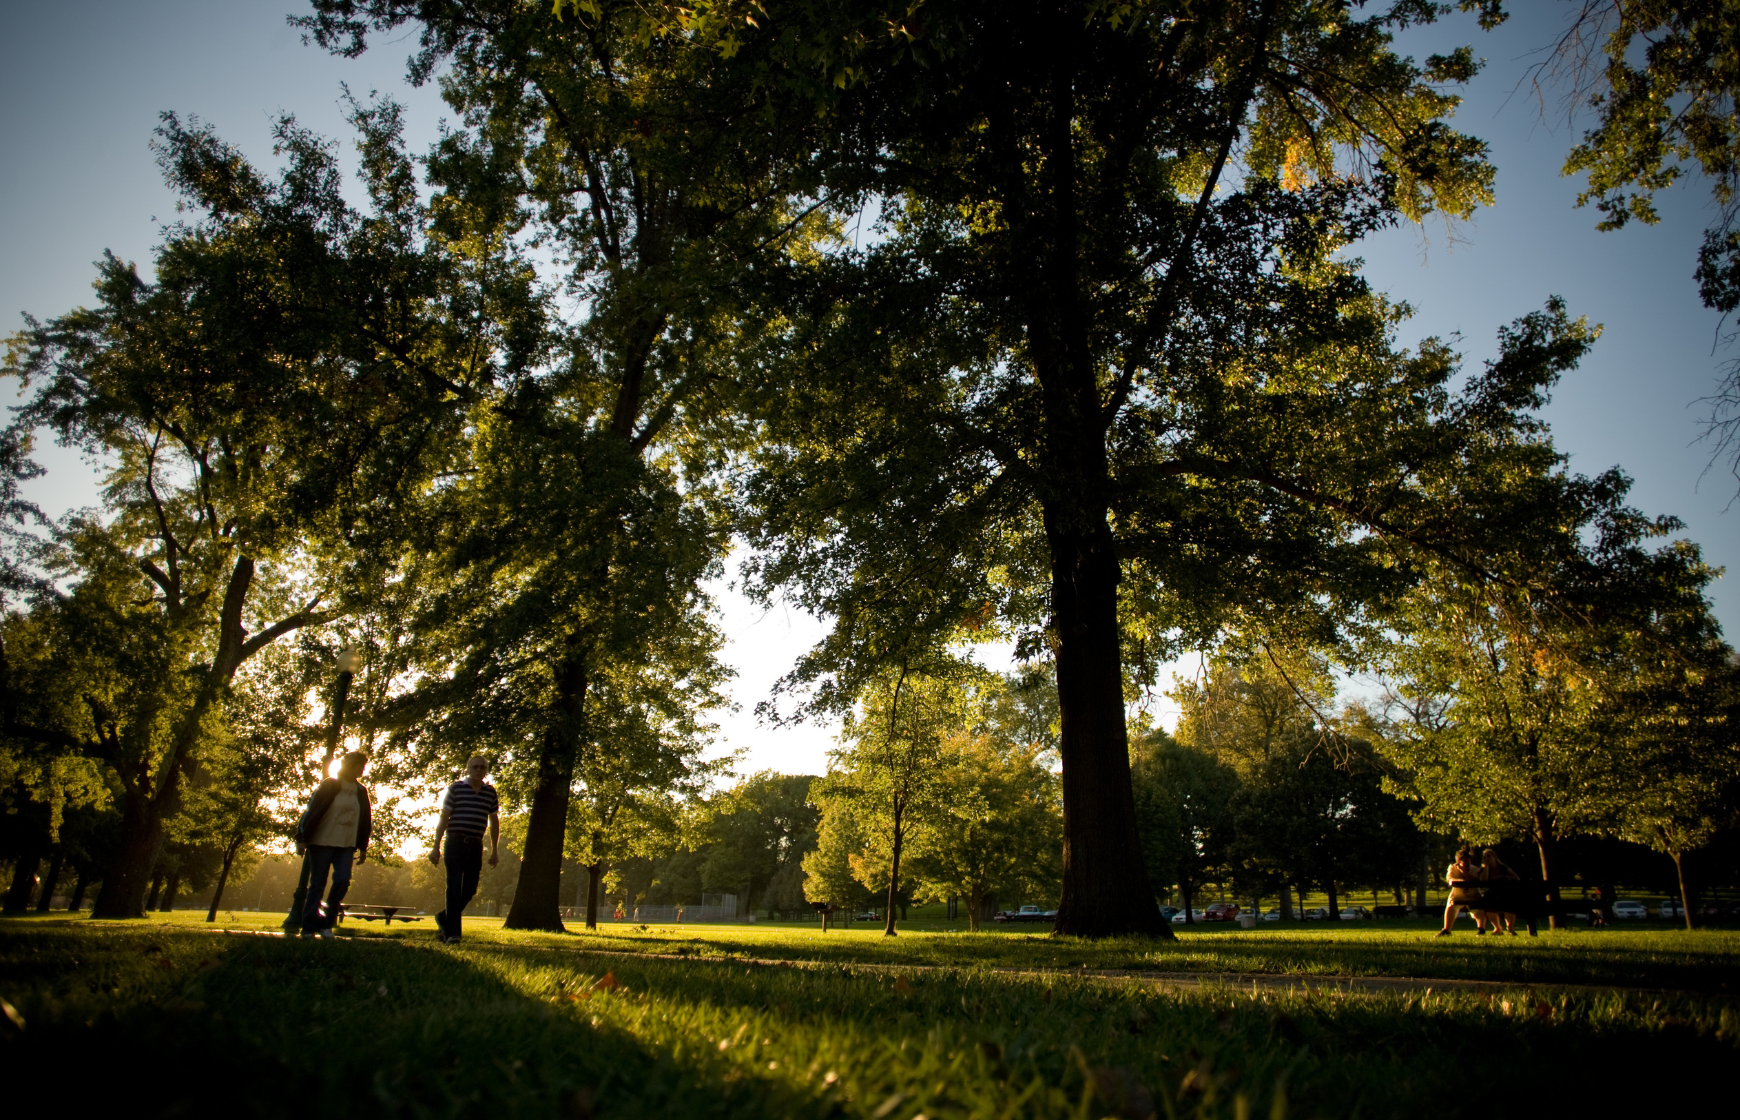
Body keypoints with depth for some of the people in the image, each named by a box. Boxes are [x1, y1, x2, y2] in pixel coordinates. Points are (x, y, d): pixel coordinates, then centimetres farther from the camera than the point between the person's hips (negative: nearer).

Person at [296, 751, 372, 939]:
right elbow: (311, 811, -7)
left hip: (346, 845, 4)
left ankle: (326, 923, 5)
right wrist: (302, 838, -11)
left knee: (342, 881, -9)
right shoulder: (329, 786, -5)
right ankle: (309, 927, 10)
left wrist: (363, 847, 14)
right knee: (317, 884, 1)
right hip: (322, 842, -4)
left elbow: (365, 820, 14)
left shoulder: (361, 792, 10)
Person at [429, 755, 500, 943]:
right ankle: (451, 932, 1)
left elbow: (494, 821, 16)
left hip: (476, 845, 4)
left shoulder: (490, 793, 9)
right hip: (455, 842, -4)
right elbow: (444, 818, 0)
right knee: (454, 888, -6)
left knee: (470, 889, 7)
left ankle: (444, 918, 31)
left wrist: (494, 850, 13)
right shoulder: (456, 788, -1)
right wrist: (436, 847, -4)